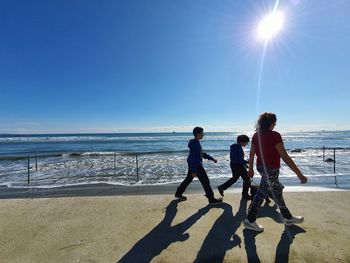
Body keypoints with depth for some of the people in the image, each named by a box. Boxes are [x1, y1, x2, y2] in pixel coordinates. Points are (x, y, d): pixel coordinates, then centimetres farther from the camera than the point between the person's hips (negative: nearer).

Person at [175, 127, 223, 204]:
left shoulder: (196, 143, 11)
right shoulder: (195, 144, -22)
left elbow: (202, 154, 20)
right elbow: (193, 158, -24)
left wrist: (212, 158, 19)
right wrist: (194, 171, -24)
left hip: (192, 165, 10)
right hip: (196, 166, -10)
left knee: (188, 179, 19)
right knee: (205, 181, 0)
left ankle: (178, 193, 30)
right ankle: (211, 199, 12)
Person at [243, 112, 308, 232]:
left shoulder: (256, 135, 2)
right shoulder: (275, 135, -19)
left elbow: (251, 154, 7)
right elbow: (285, 157, -21)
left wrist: (251, 169, 18)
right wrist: (299, 174, -15)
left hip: (261, 167, 8)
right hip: (271, 169, -8)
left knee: (277, 191, 23)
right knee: (261, 193, 6)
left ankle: (288, 218, 43)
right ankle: (249, 220, 21)